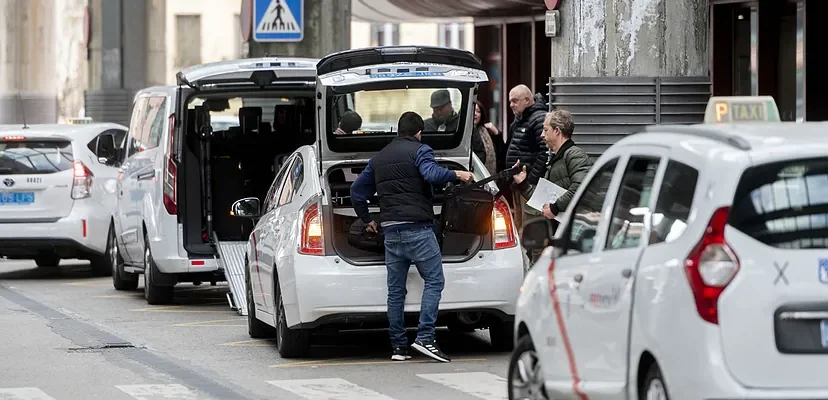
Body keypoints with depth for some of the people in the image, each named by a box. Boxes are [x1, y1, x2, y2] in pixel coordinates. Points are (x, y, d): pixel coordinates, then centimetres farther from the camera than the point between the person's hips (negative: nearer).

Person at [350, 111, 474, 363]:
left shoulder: (380, 158, 21)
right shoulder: (419, 150, 0)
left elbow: (357, 190, 25)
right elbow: (431, 173, -21)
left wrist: (366, 220, 35)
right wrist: (457, 175, -8)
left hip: (390, 229, 6)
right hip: (417, 227, -6)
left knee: (395, 290, 8)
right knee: (434, 281, -5)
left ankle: (398, 347, 7)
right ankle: (425, 338, -18)